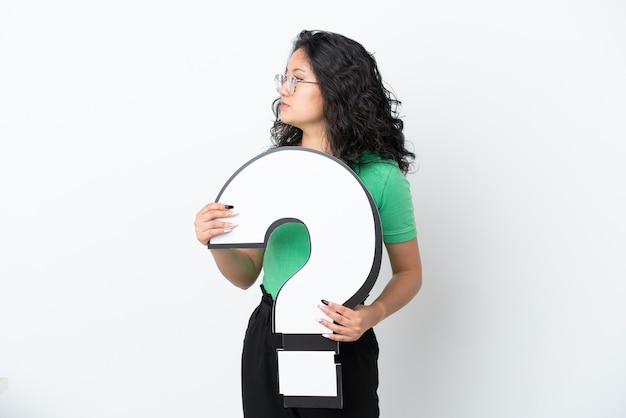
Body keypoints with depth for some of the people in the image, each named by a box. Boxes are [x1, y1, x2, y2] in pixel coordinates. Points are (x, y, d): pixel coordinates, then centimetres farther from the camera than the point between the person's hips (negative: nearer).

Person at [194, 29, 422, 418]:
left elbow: (409, 273, -3)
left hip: (340, 345, -3)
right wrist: (217, 242, -16)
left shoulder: (381, 176, -13)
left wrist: (374, 313, -21)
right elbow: (247, 273, 3)